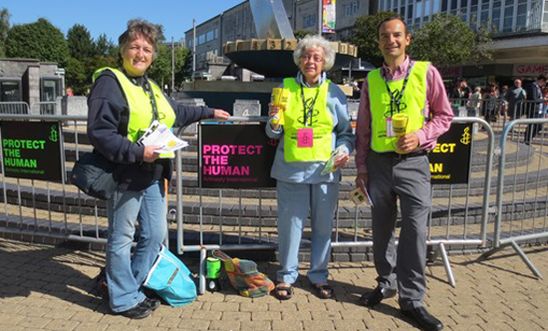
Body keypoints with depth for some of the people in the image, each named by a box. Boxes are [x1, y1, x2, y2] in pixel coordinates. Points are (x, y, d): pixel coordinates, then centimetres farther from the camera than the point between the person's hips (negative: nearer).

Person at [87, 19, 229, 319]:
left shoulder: (151, 87, 16)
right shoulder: (109, 82, -12)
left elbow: (176, 113, 32)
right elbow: (99, 132, -21)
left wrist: (209, 112, 37)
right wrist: (137, 152, -26)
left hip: (153, 177, 9)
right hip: (125, 177, -9)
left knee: (156, 235, 17)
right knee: (121, 240, 6)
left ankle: (127, 285, 35)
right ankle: (124, 298, 23)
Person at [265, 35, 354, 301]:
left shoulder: (334, 92, 7)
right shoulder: (286, 88, 7)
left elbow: (346, 131, 12)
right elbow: (274, 134, 10)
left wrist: (345, 149, -8)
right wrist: (274, 121, -12)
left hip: (325, 169, 1)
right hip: (291, 168, 0)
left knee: (323, 226, 8)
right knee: (290, 224, 4)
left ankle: (319, 276, 26)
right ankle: (287, 275, 21)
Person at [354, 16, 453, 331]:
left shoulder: (426, 72, -1)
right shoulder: (372, 79, 7)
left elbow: (444, 115, 3)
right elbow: (363, 127, 11)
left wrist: (420, 136, -14)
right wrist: (361, 167, 8)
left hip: (413, 163, -3)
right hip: (378, 162, 3)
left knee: (415, 231, -4)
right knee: (382, 229, 12)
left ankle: (412, 299, 9)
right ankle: (387, 283, 31)